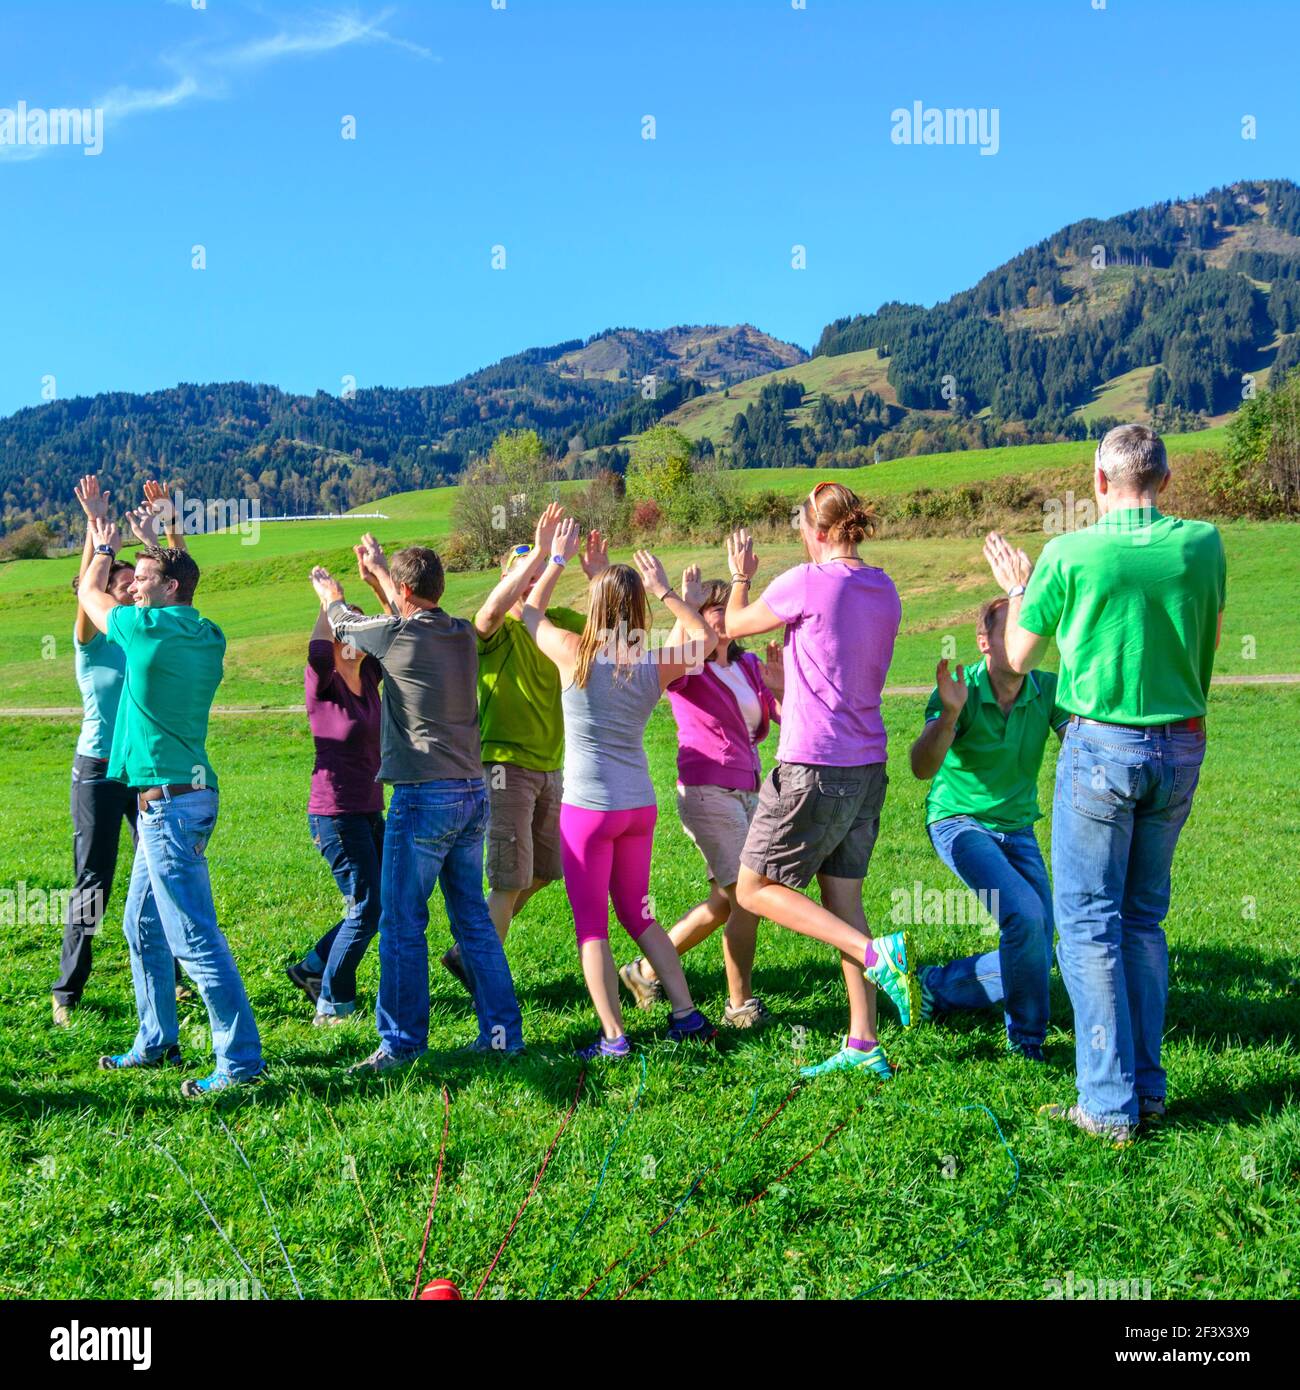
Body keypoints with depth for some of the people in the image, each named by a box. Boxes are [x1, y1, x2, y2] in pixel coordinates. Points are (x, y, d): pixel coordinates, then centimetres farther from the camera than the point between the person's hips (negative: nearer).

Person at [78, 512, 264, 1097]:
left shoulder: (148, 628, -13)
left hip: (169, 802, -9)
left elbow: (89, 592, 7)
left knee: (195, 938, -7)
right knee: (143, 926, 20)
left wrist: (104, 548, 24)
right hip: (177, 799, 9)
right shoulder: (208, 638, 8)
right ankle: (156, 1043, 31)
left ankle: (241, 1061, -4)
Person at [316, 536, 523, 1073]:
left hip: (424, 797, -7)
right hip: (473, 793, 7)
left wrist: (327, 588, 33)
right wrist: (379, 568, 41)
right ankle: (502, 1031, 18)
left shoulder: (399, 634, -10)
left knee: (402, 925, 2)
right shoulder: (463, 633, 7)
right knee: (474, 919, 14)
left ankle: (402, 1043, 9)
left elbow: (343, 622, 10)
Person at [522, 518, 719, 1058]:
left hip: (588, 807, -4)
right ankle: (687, 1016, 21)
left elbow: (531, 612, 9)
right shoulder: (656, 665, -2)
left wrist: (558, 558, 18)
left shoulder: (575, 654, -11)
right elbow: (707, 636, 17)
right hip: (640, 806, 5)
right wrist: (664, 590, 15)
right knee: (638, 915, 20)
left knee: (591, 924, 5)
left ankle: (613, 1037, 4)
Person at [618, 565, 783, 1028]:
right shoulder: (686, 669, -5)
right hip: (706, 790, -8)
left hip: (747, 791, 8)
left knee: (724, 902, 15)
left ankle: (646, 970, 29)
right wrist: (686, 601, -23)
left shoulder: (748, 665, 12)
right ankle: (740, 1006, 5)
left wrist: (778, 687, -12)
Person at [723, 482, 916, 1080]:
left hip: (812, 768, -8)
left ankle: (878, 953, -9)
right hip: (866, 766, 8)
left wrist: (740, 579, 22)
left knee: (755, 889, 5)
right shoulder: (884, 590, 9)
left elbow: (735, 625, 4)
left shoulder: (806, 583, -13)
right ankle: (863, 1044, 15)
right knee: (842, 900, 13)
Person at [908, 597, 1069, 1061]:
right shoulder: (961, 690, -18)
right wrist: (949, 714, -45)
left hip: (1019, 829, 5)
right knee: (1025, 915, -26)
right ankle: (1027, 1038, -2)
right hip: (960, 823, -5)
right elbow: (922, 768, -29)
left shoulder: (1048, 689, -8)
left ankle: (936, 987, 26)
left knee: (1036, 960, 2)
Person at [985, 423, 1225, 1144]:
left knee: (1088, 920, 2)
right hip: (1181, 747, 5)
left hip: (1101, 745, -5)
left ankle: (1109, 1104, 3)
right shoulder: (1203, 544, 1)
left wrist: (1017, 587, 18)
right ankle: (1148, 1088, 21)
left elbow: (1019, 657, 4)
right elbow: (1212, 640, 16)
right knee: (1144, 917, 16)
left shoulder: (1070, 554, -10)